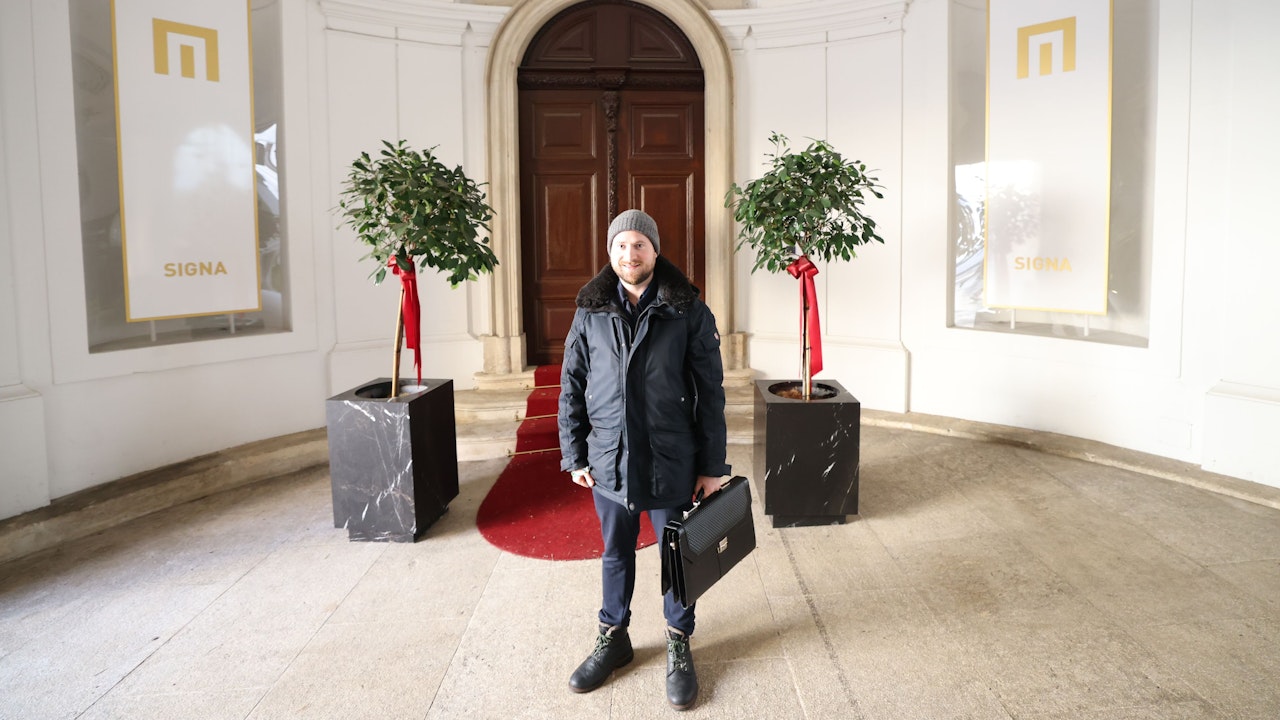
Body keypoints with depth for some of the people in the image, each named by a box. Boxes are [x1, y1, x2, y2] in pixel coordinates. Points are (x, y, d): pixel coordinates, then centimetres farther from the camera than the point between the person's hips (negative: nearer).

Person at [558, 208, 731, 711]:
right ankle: (613, 639, 37)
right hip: (608, 460, 3)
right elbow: (571, 388, 6)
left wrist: (712, 466, -6)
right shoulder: (590, 312, 1)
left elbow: (710, 392, -5)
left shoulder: (688, 311, -6)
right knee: (615, 552, 18)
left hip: (671, 462, -2)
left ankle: (679, 646, 31)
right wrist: (574, 456, 3)